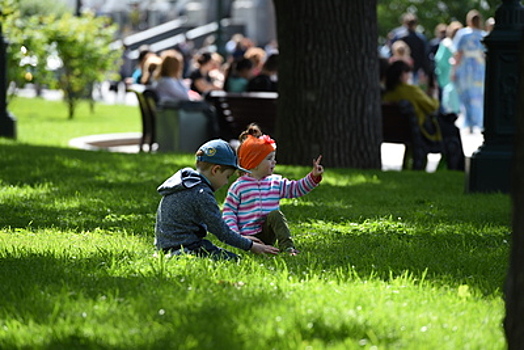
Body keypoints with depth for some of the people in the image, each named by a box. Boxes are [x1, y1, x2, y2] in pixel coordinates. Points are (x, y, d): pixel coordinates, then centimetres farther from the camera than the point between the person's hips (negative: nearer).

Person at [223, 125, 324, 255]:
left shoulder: (275, 183, 10)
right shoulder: (239, 187, -2)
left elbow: (296, 189, 11)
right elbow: (228, 210, -1)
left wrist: (313, 177, -3)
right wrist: (234, 232, -13)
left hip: (268, 233, 3)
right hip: (248, 235, -3)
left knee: (275, 214, -28)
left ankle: (288, 247, -35)